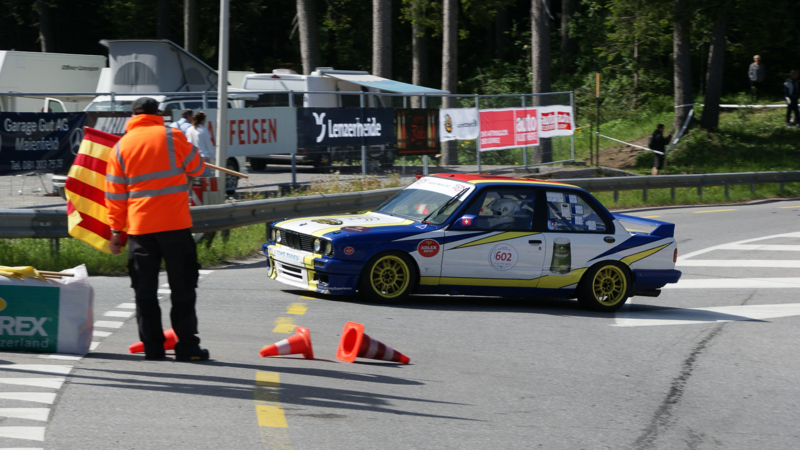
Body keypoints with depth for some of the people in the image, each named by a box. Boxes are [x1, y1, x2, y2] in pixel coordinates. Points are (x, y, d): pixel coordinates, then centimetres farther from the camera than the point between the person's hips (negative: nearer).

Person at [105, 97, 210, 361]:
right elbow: (197, 168, 10)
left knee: (145, 290, 7)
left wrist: (116, 231, 12)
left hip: (139, 227, 2)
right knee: (182, 287, 3)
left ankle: (152, 347, 5)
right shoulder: (171, 137, -1)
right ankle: (187, 347, 0)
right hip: (174, 223, -2)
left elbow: (115, 195, 7)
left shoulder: (120, 147, 7)